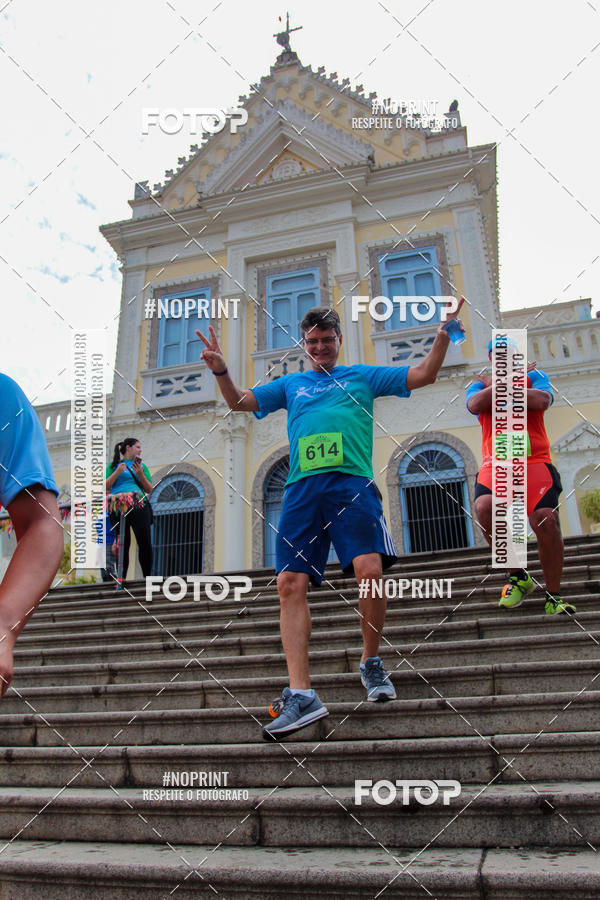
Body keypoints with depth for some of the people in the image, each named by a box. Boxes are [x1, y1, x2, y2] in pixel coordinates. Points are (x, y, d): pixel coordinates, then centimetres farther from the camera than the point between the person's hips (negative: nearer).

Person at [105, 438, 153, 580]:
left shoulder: (141, 466, 21)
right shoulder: (114, 465, 16)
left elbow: (149, 490, 14)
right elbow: (105, 487, 6)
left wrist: (140, 474, -1)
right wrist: (117, 472, -5)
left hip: (139, 505, 2)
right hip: (118, 506, -2)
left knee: (145, 543, -7)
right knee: (123, 545, -5)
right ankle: (121, 579, -2)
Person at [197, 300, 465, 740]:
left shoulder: (363, 375, 21)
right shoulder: (290, 384, 27)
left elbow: (424, 374, 18)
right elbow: (240, 402, 23)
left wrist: (445, 331, 8)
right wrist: (222, 372, 6)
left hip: (352, 484, -2)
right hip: (302, 489, 3)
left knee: (370, 570, -20)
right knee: (291, 583, -10)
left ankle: (372, 663, 7)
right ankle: (300, 693, -7)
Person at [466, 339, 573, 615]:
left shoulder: (535, 376, 14)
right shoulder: (480, 385, 17)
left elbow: (541, 400, -9)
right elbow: (475, 405, -7)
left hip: (534, 461, 0)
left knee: (547, 520, -18)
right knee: (484, 507, -28)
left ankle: (553, 596, 2)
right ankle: (517, 577, -6)